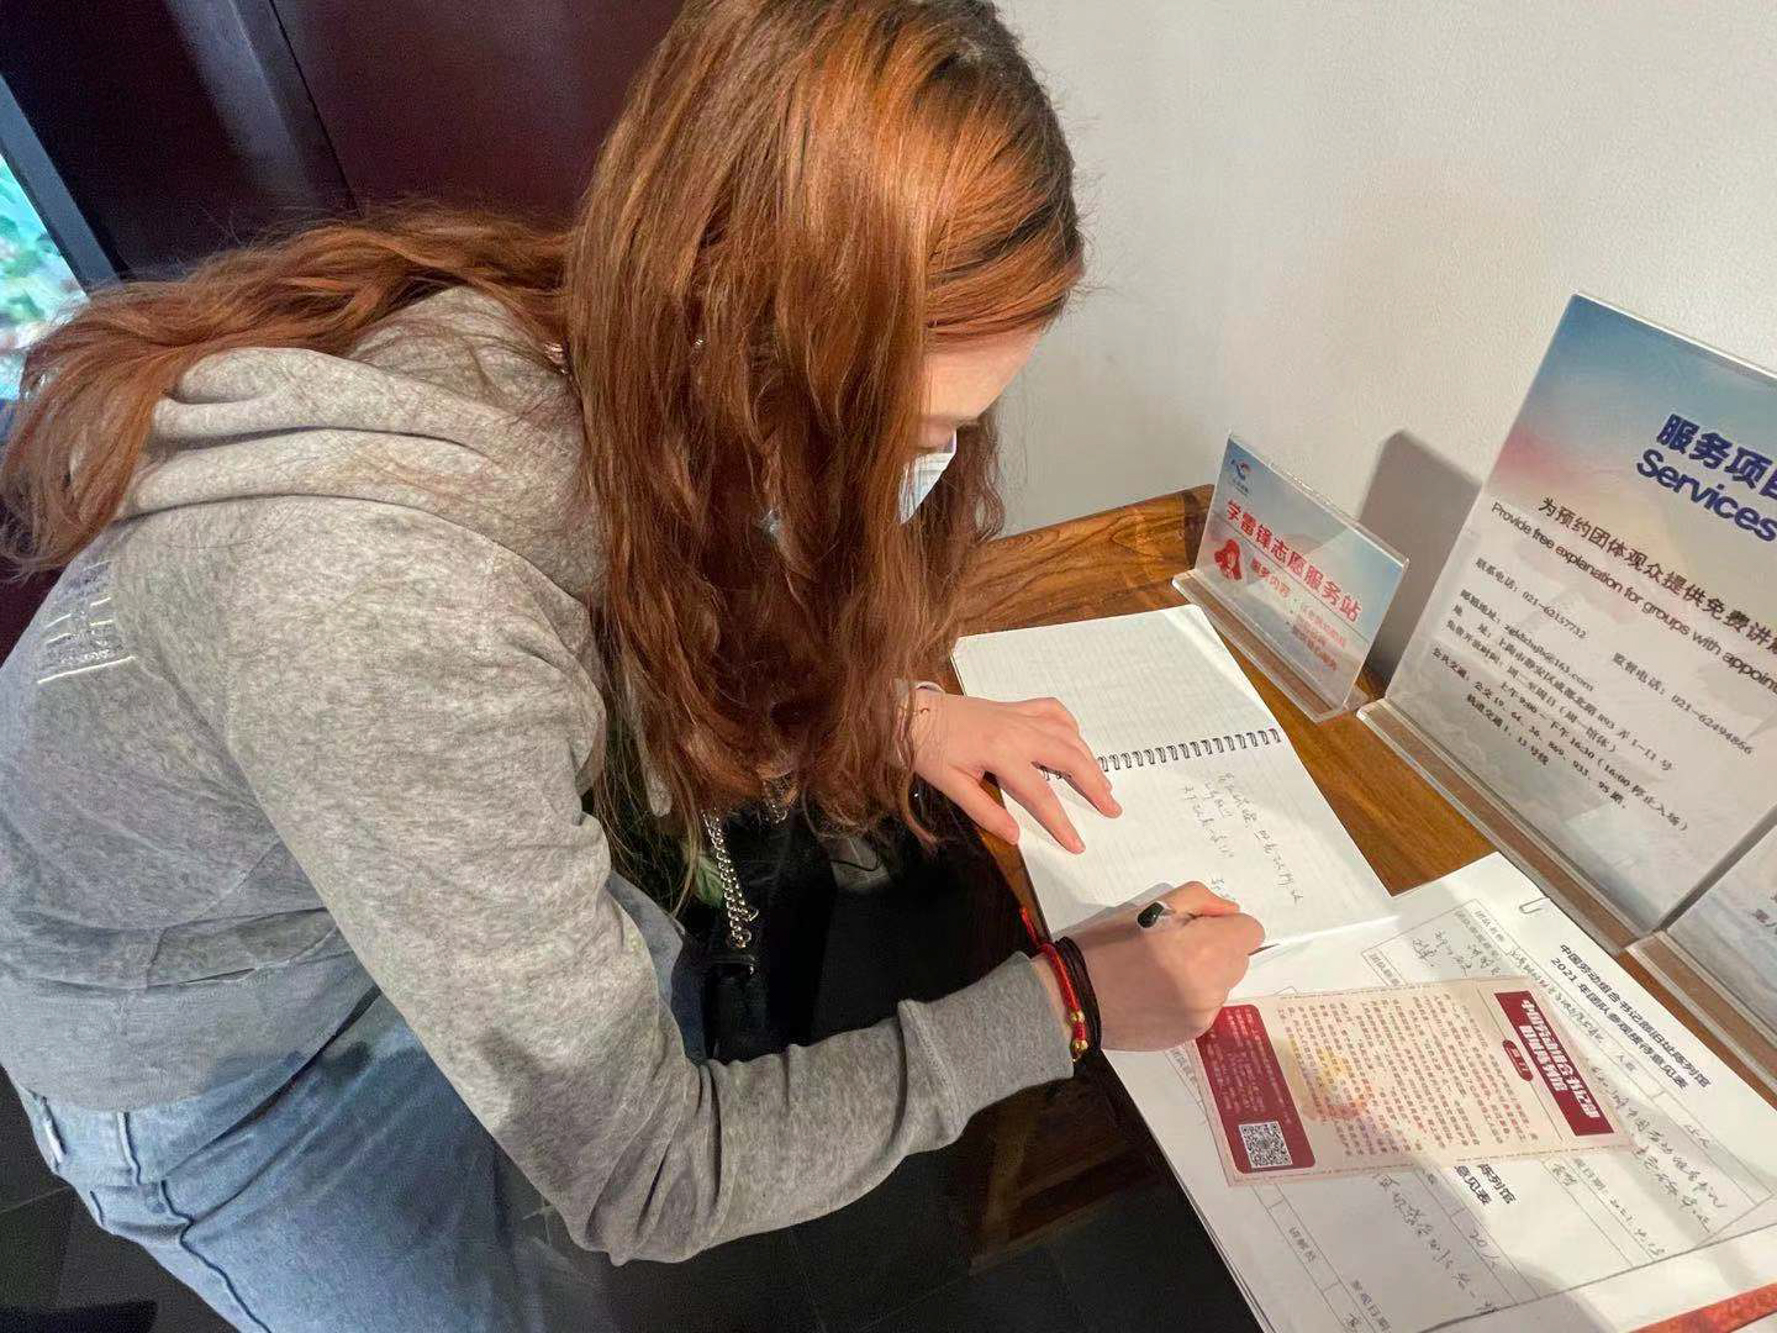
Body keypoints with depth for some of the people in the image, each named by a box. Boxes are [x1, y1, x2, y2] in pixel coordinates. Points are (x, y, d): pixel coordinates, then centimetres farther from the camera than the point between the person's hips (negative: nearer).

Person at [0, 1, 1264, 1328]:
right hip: (201, 1018, -5)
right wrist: (1057, 1006, -24)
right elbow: (647, 1171, -32)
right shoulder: (392, 619, -45)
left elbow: (674, 620, 0)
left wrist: (890, 707, -15)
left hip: (433, 869, 6)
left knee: (675, 1011, 24)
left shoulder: (597, 342, -23)